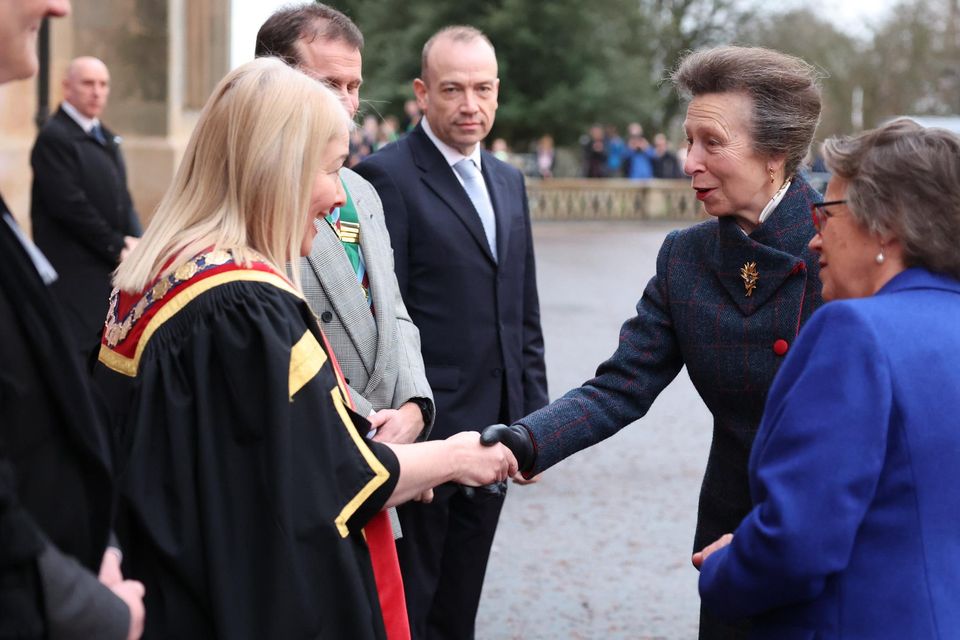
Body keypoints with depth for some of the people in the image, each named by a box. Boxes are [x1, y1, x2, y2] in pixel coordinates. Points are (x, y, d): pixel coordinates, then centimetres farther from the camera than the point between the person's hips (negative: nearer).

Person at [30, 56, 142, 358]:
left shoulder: (105, 137, 17)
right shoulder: (54, 138, -12)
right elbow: (70, 206, -18)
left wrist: (133, 241, 0)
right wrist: (116, 247, -12)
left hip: (113, 265, 8)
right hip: (75, 274, -8)